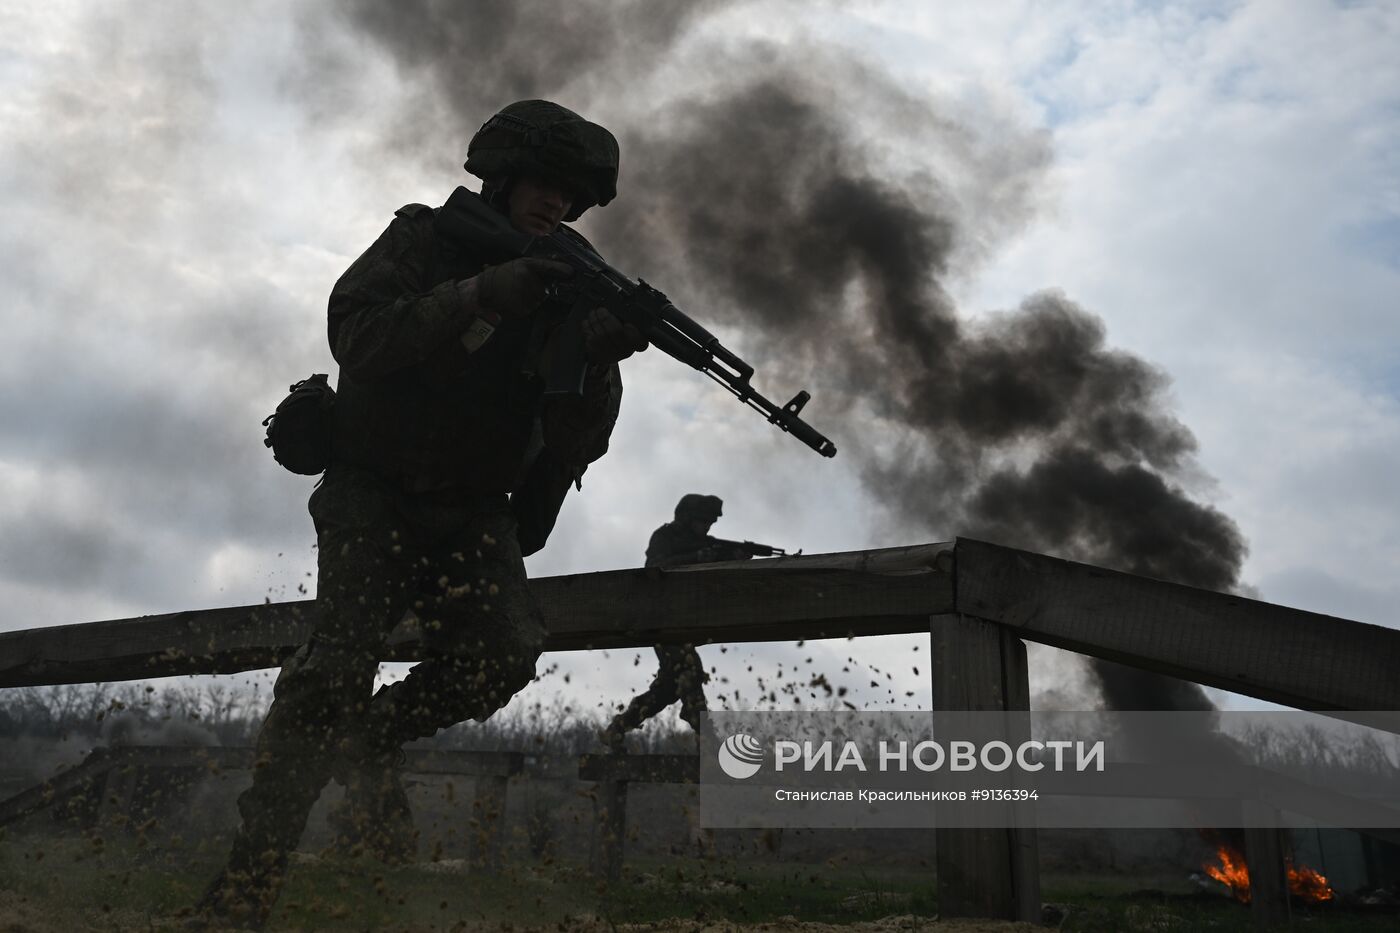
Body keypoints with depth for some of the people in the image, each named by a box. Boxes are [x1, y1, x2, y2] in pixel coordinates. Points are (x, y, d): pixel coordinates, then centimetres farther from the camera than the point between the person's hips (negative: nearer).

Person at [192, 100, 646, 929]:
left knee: (509, 649, -18)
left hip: (470, 510, 3)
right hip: (375, 488, -3)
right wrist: (482, 299, -33)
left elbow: (574, 443, -7)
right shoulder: (424, 240, -5)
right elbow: (356, 334, -23)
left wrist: (599, 358, -27)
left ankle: (375, 736, 11)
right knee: (342, 658, -18)